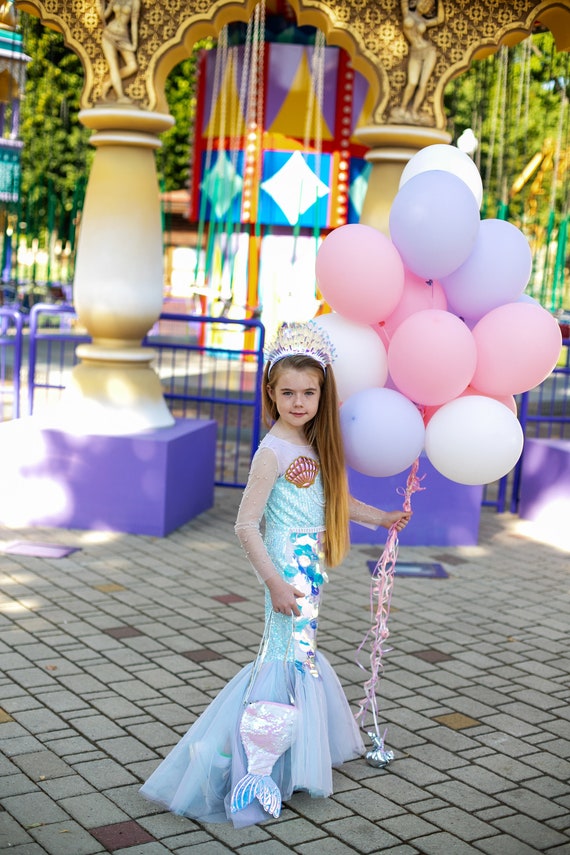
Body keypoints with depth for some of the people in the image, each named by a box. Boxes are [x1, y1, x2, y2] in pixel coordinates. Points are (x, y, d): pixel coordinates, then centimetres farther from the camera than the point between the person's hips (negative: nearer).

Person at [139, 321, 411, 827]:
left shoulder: (313, 445, 6)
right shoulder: (274, 450, -19)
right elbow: (246, 524, -20)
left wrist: (378, 517, 26)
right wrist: (274, 581, -21)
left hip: (311, 567, 8)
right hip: (289, 569, -8)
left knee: (301, 651, 18)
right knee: (291, 654, -6)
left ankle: (298, 761, 34)